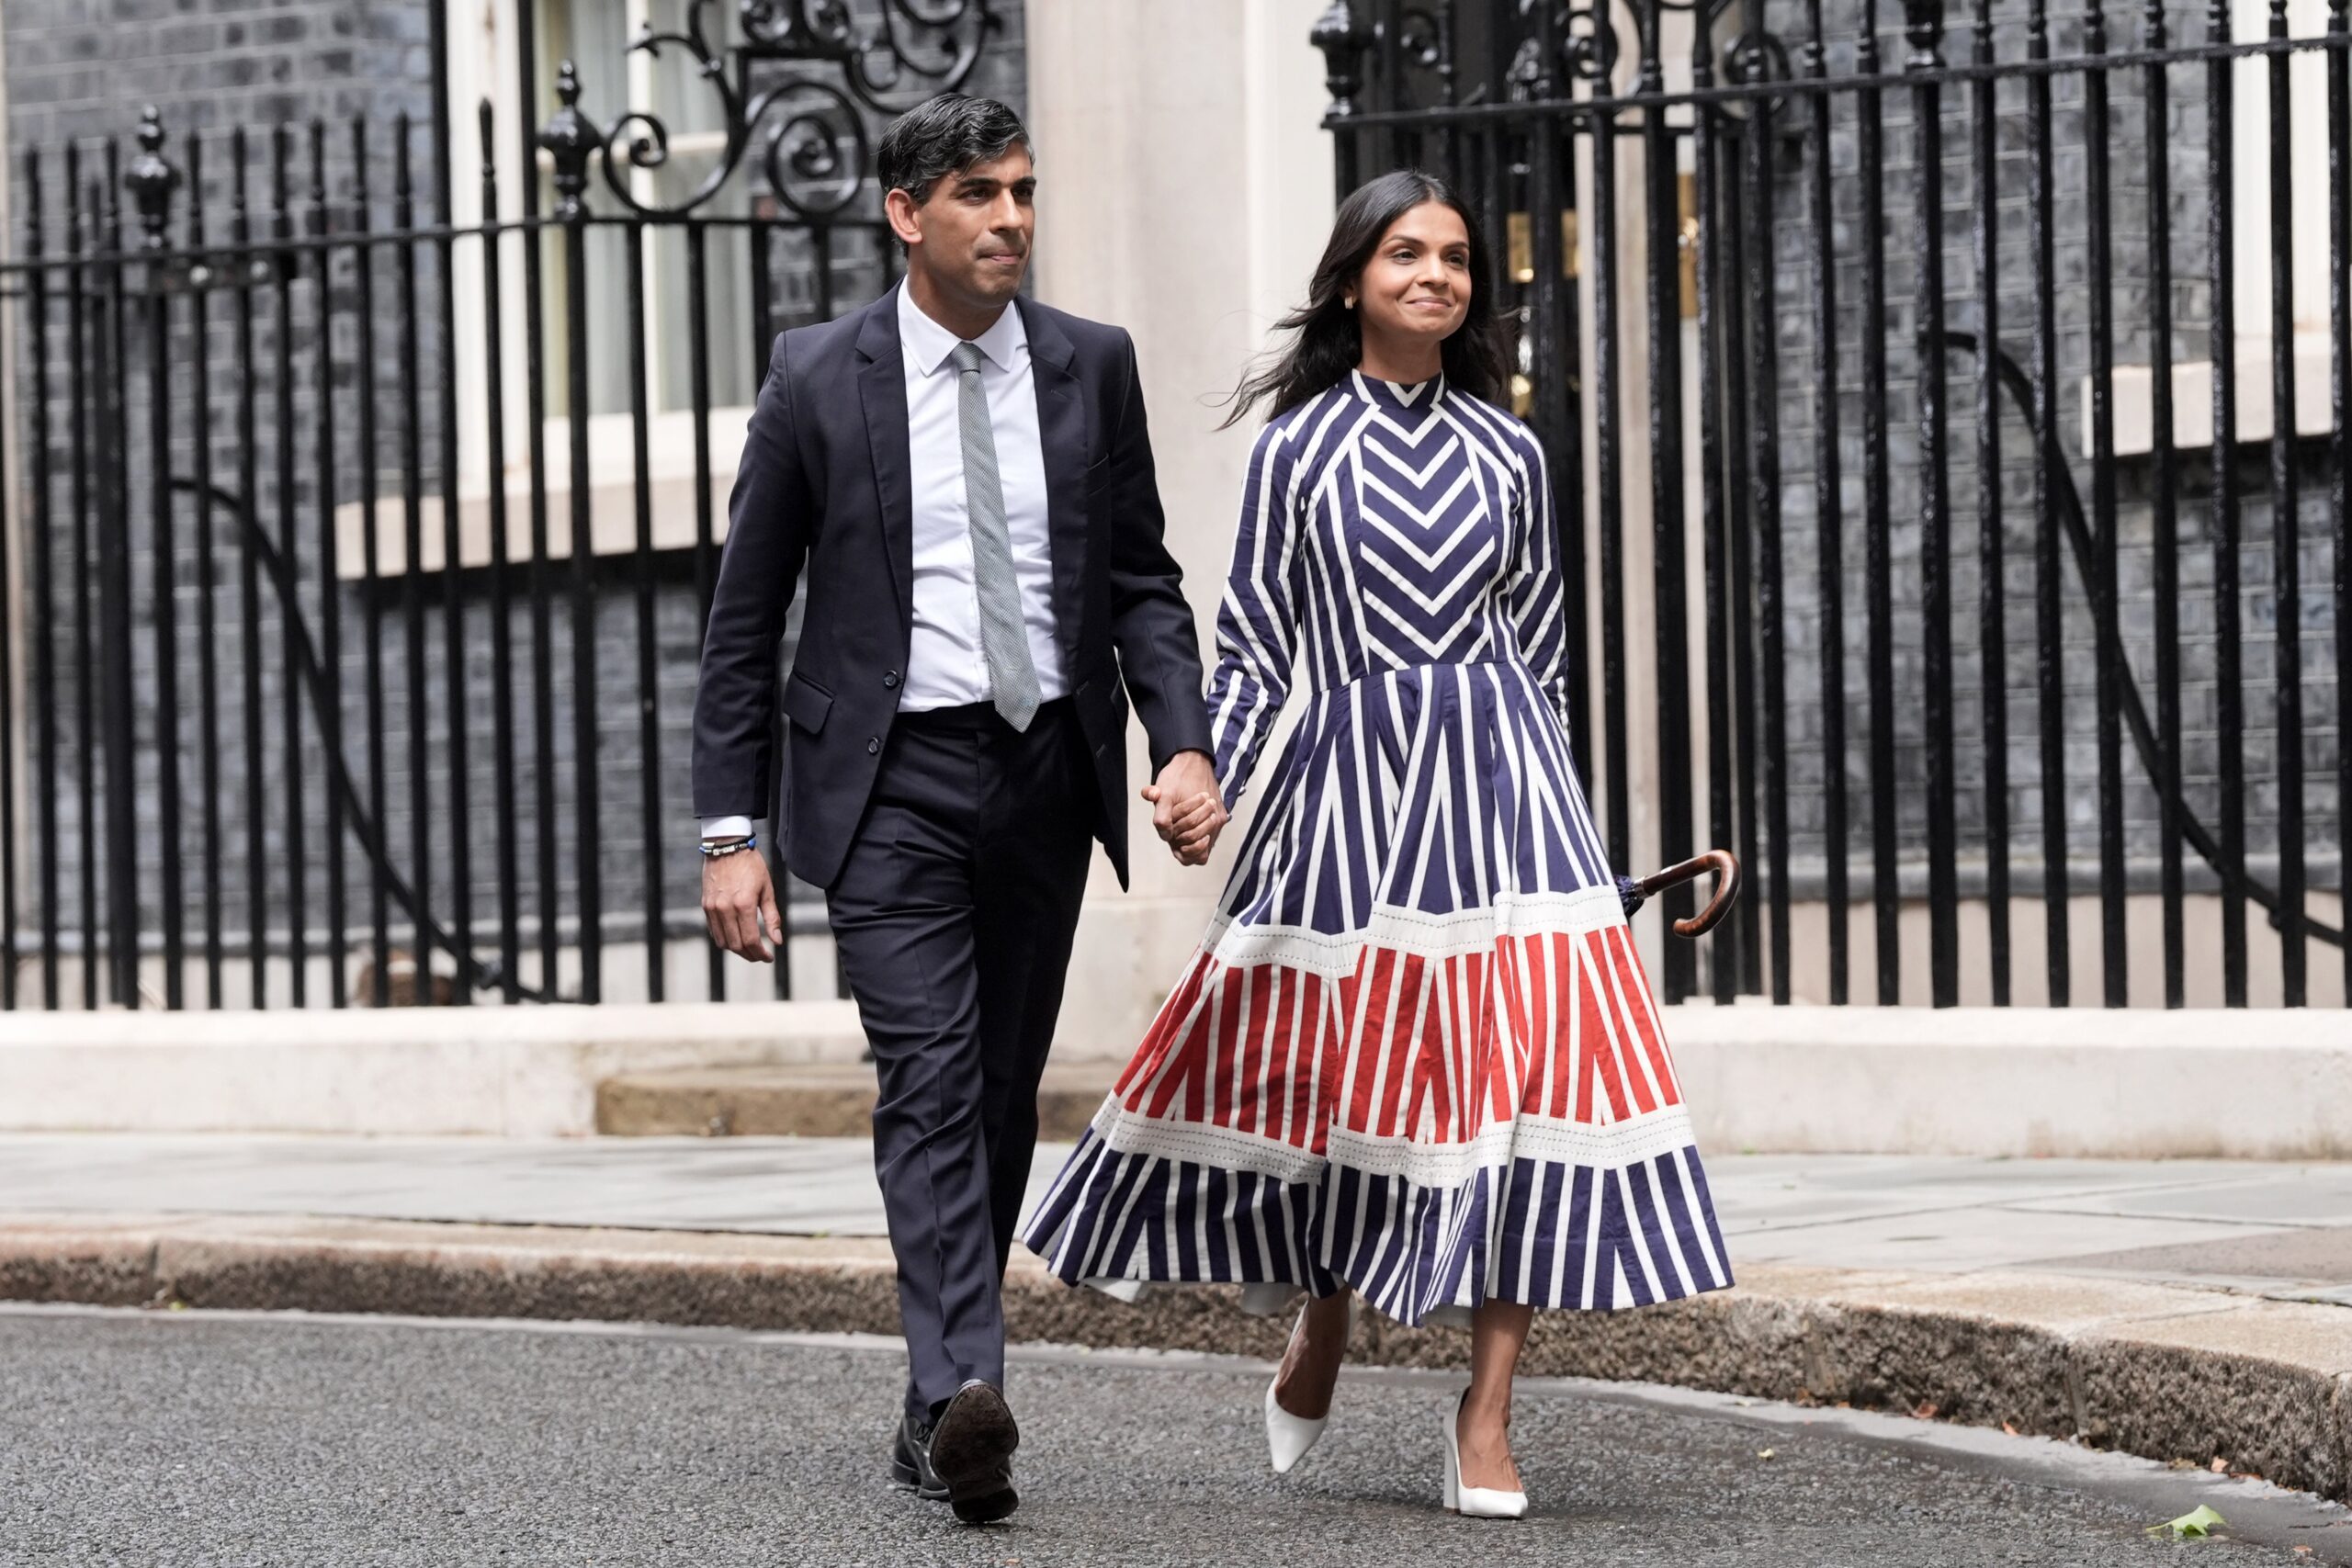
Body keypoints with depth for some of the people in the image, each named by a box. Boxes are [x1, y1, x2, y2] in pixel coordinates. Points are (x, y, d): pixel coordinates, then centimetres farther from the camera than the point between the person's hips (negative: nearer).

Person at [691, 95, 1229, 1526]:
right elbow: (746, 619, 1)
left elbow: (1143, 579, 9)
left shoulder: (1089, 365, 4)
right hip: (896, 775, -4)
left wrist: (1185, 743, -8)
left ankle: (935, 1408, 19)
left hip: (1048, 767, 4)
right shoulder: (820, 378, -3)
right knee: (931, 1082, -17)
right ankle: (965, 1393, -29)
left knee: (1005, 1096, 9)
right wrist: (732, 831, -4)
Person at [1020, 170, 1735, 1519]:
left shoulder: (1508, 453, 11)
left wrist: (1547, 803, 17)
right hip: (1349, 776, -1)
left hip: (1497, 773, 1)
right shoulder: (1297, 446, 4)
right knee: (1340, 1066, 3)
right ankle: (1322, 1327, 32)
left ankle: (1488, 1410, -7)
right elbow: (1253, 647, 4)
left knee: (1521, 1062, -10)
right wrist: (1206, 784, -8)